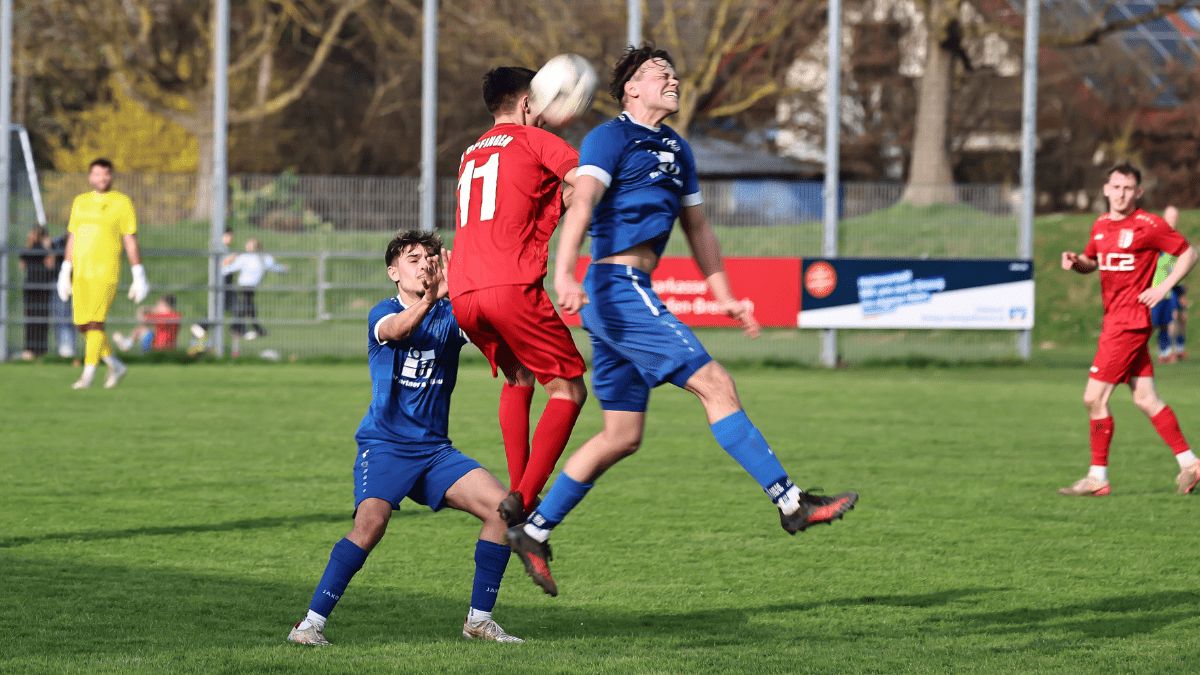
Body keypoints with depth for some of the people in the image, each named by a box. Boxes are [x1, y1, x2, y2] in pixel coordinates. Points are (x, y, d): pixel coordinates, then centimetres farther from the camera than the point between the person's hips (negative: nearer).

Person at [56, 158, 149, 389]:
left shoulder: (121, 203, 1)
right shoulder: (80, 202, 15)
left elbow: (131, 242, 0)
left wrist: (139, 276, -3)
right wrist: (65, 272, 15)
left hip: (105, 273, -6)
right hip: (81, 273, 6)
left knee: (95, 322, -15)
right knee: (83, 324, 5)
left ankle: (88, 375, -14)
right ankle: (115, 365, 21)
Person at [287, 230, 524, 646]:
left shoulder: (450, 317, 5)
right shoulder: (383, 314, -2)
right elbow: (396, 330, -27)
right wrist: (430, 299, -47)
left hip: (434, 450, 4)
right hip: (384, 444, -4)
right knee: (371, 522, -29)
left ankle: (479, 619, 4)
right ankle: (311, 623, -22)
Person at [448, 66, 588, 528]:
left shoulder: (471, 155, 28)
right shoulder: (533, 141, 7)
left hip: (464, 295, 7)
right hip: (512, 287, -7)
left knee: (518, 378, 28)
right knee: (568, 389, -1)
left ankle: (516, 490, 16)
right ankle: (524, 499, -18)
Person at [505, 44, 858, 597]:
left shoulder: (677, 151, 23)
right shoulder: (611, 138, -4)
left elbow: (697, 228, 31)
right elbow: (581, 203, -19)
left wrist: (724, 296, 26)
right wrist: (563, 273, -34)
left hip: (632, 296, 10)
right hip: (617, 286, -10)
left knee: (622, 435, 9)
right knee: (715, 384, -14)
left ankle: (533, 531, 14)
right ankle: (790, 502, -15)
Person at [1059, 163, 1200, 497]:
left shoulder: (1149, 226, -10)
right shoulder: (1100, 226, 11)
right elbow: (1091, 262, 26)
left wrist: (1163, 287, -14)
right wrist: (1076, 261, 2)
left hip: (1129, 321, -8)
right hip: (1114, 317, 8)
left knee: (1094, 398, -8)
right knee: (1145, 398, 9)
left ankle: (1098, 477, -1)